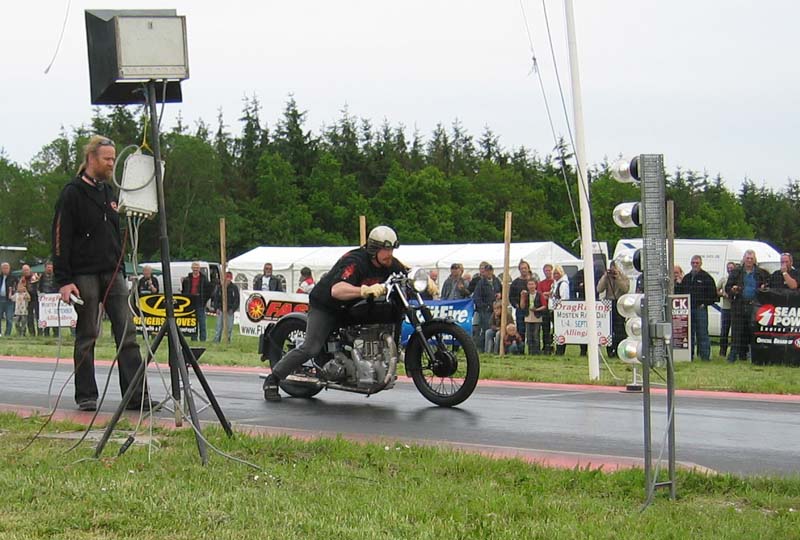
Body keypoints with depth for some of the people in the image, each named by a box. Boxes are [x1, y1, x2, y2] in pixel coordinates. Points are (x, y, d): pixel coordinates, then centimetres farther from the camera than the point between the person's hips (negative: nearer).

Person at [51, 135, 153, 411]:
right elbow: (60, 239, -9)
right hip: (85, 275, -6)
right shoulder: (72, 193, -5)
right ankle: (86, 396, 9)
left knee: (127, 332, -3)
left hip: (113, 274, 6)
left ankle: (137, 394, -6)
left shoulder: (110, 193, 17)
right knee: (87, 336, 0)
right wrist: (64, 280, -15)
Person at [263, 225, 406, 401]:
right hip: (325, 305, -8)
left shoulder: (390, 264, -7)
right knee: (311, 348, -21)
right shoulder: (354, 261, -32)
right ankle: (272, 379, -9)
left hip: (353, 307, 8)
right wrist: (365, 290, -62)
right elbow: (337, 290, -46)